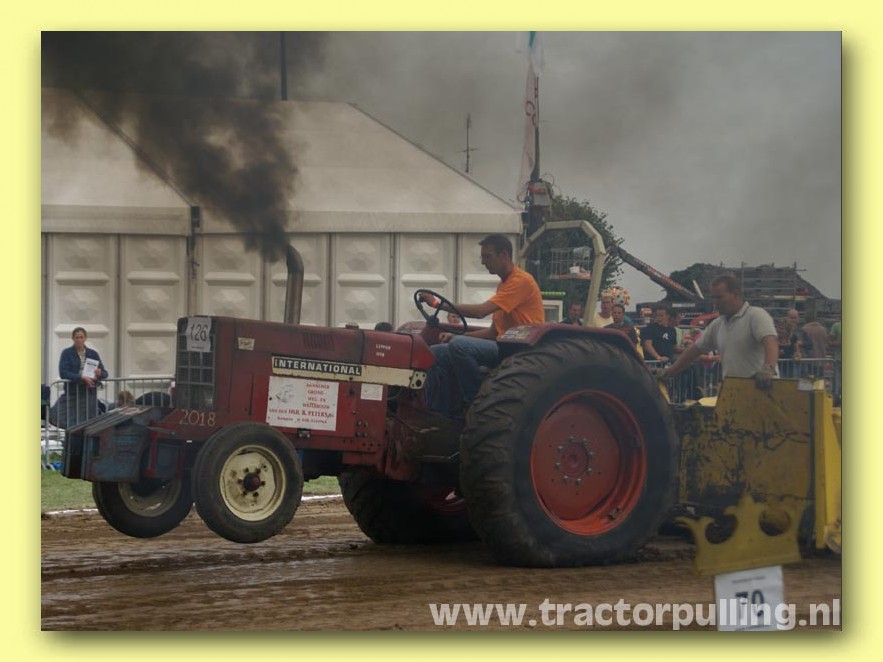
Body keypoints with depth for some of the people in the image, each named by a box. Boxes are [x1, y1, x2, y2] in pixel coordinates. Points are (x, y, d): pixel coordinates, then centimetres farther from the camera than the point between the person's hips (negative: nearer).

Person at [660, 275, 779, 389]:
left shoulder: (756, 316, -8)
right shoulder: (717, 325, 17)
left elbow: (770, 341, -25)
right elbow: (696, 349, 26)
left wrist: (768, 368, -44)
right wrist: (670, 371, 25)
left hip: (759, 388, -7)